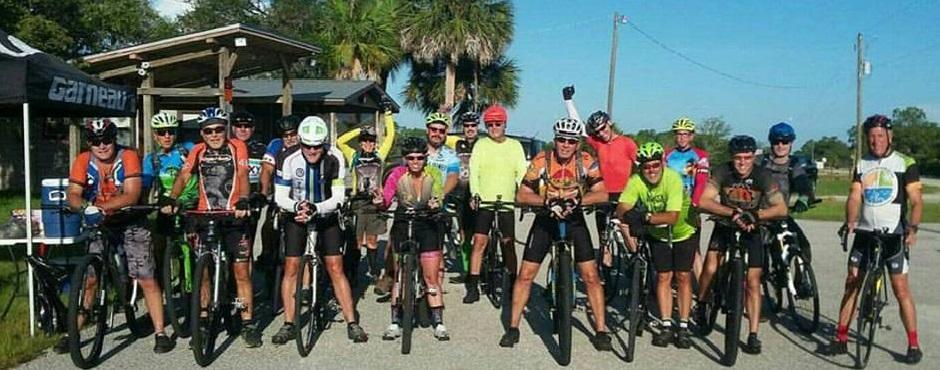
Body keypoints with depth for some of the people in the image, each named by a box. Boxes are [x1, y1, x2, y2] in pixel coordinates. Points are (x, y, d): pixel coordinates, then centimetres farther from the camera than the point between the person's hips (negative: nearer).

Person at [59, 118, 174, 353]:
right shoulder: (83, 161, -7)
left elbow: (131, 196, -23)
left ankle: (160, 333, 2)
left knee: (146, 279, -5)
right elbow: (72, 195, -16)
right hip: (100, 225, 3)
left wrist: (100, 206, -37)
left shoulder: (128, 156, -15)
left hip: (131, 222, -2)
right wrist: (85, 207, -38)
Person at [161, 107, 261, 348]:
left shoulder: (237, 147, 1)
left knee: (241, 272, -1)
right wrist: (171, 199, -23)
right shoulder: (198, 151, 7)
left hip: (233, 216, -2)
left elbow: (242, 176, -11)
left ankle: (248, 324, 6)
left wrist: (243, 201, -29)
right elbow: (183, 176, -5)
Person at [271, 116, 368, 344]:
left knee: (335, 268, -5)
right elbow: (280, 197, -16)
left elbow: (338, 197, -20)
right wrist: (297, 206, -36)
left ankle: (352, 323, 2)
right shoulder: (290, 159, -21)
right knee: (291, 268, -3)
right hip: (296, 215, 1)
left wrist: (315, 209, -36)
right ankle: (288, 325, 9)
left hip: (326, 216, 0)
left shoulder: (335, 158, -21)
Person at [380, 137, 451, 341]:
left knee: (431, 277, 0)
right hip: (402, 225, 0)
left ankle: (439, 324, 9)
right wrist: (380, 202, -40)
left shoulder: (433, 173, -7)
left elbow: (438, 196, -19)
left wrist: (436, 203, -42)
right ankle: (395, 323, 13)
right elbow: (386, 198, -17)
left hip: (428, 226, 0)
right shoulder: (397, 174, -9)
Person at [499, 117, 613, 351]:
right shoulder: (541, 161, -16)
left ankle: (601, 330, 8)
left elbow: (602, 194, -21)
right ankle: (513, 328, 12)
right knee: (525, 275, -2)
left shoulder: (587, 162, -13)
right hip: (546, 220, 0)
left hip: (574, 220, 0)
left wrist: (576, 200, -37)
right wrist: (548, 201, -34)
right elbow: (521, 196, -18)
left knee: (590, 276, -5)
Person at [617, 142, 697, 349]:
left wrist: (647, 217, -52)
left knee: (683, 277, 0)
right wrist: (630, 215, -53)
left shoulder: (673, 178, -31)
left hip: (682, 231, -2)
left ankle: (683, 326, 9)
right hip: (657, 234, 2)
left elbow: (673, 217, -39)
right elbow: (621, 209, -32)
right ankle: (666, 325, 9)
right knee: (663, 277, 2)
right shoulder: (636, 181, -23)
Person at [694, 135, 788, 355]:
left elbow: (781, 209, -22)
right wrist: (733, 212, -39)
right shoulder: (722, 172, -18)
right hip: (724, 227, 0)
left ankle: (753, 336, 6)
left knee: (753, 283, -4)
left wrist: (755, 216, -37)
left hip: (751, 231, 0)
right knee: (710, 269, -20)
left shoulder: (762, 176, -16)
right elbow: (704, 201, -28)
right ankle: (700, 307, 8)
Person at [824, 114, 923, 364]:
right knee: (851, 284, 4)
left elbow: (916, 200, -6)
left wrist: (912, 227, -22)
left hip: (894, 235, -4)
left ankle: (914, 345, 6)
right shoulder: (861, 165, 9)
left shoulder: (905, 163, -2)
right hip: (865, 233, 4)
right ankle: (841, 338, 11)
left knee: (900, 288, -4)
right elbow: (855, 195, -1)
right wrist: (850, 222, -19)